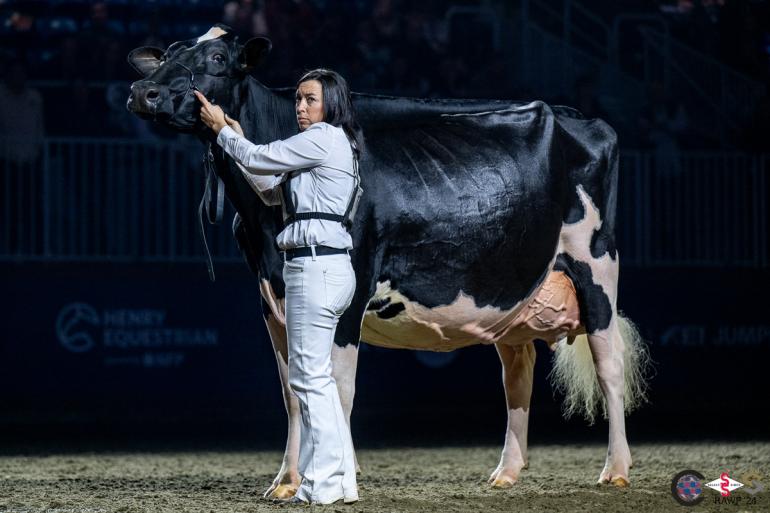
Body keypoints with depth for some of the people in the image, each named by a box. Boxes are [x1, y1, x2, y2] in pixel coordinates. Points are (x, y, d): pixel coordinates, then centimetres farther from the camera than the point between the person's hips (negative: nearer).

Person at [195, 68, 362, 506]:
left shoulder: (323, 139, -10)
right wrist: (239, 139, 19)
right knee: (317, 377, 12)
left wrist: (221, 129, 9)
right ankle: (340, 478, 14)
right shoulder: (335, 144, 21)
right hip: (328, 267, 11)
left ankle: (323, 483, -6)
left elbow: (259, 159, -6)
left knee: (310, 376, -8)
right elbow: (273, 191, 25)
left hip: (316, 267, -11)